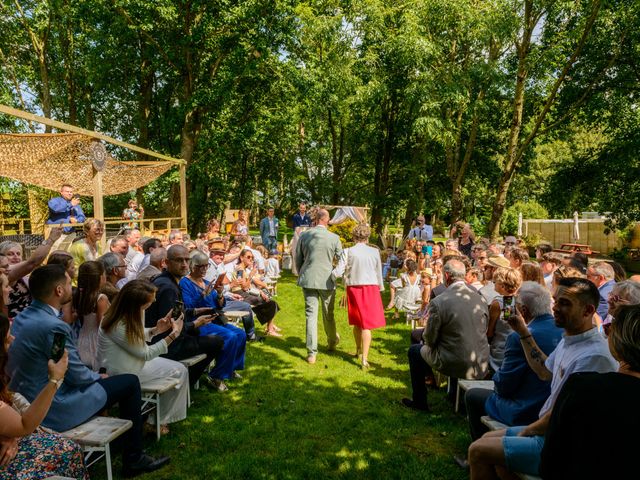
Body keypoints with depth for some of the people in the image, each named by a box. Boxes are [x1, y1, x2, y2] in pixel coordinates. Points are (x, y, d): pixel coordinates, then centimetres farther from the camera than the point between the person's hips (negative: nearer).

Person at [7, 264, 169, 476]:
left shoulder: (21, 318, 2)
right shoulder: (53, 326, -26)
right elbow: (78, 376, -18)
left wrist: (95, 375, 14)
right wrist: (99, 377, 3)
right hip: (52, 410, -9)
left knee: (95, 378, 28)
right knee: (130, 382, 0)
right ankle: (133, 459, 12)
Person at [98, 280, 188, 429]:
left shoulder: (127, 316, -6)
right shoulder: (119, 327, -31)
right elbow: (145, 353, -21)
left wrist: (155, 330, -7)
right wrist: (173, 335, -21)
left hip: (127, 363, 9)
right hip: (122, 373, -9)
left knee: (178, 368, 10)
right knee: (179, 371, -4)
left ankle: (158, 418, 19)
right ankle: (160, 420, 13)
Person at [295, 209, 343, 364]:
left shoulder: (304, 236, -1)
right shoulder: (334, 238, -7)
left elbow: (298, 259, 8)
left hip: (308, 280, 1)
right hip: (327, 280, -1)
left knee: (311, 315, 4)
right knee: (328, 315, 17)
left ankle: (311, 353, 5)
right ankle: (332, 342, 40)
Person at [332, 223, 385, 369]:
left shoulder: (348, 252, -6)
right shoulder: (375, 252, -1)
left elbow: (338, 272, -10)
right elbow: (379, 274, 6)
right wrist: (380, 289, 19)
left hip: (354, 289, 1)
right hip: (371, 288, -1)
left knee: (357, 322, 18)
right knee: (366, 325, 1)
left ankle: (358, 350, 39)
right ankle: (364, 359, -5)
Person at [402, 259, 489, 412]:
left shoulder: (438, 302, -18)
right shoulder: (481, 299, -2)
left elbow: (429, 340, -9)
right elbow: (483, 332, 10)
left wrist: (426, 336, 14)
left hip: (454, 365, -5)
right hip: (481, 367, 5)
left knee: (414, 351, 19)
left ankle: (419, 402, 28)